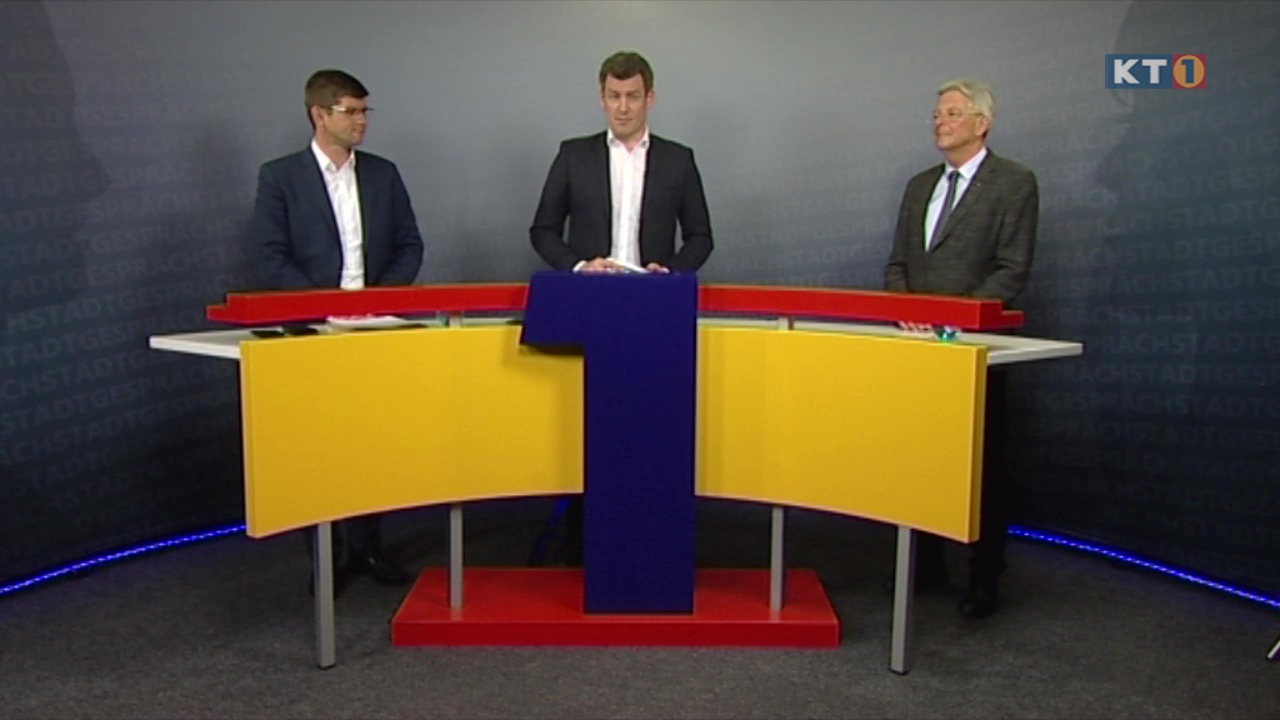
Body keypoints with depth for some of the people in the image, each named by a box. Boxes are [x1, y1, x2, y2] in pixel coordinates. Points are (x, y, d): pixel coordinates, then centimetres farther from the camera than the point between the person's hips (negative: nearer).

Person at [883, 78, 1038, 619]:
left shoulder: (1014, 183, -1)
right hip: (918, 343, 6)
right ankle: (926, 564, 21)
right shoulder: (919, 186, 18)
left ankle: (985, 578, 11)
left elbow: (1013, 269, -9)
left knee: (981, 464, 1)